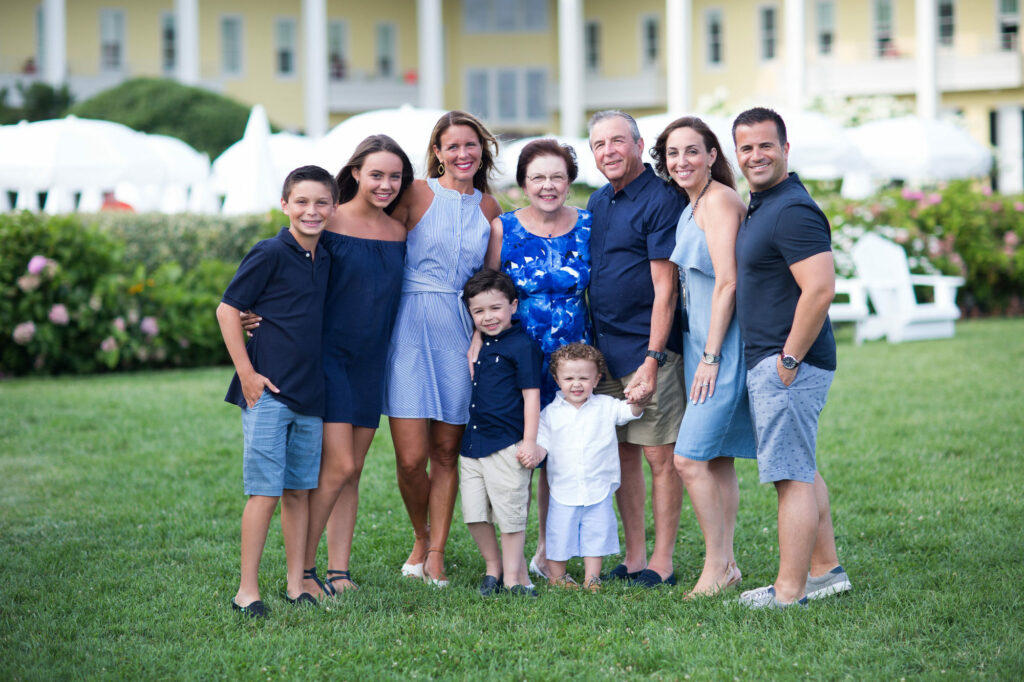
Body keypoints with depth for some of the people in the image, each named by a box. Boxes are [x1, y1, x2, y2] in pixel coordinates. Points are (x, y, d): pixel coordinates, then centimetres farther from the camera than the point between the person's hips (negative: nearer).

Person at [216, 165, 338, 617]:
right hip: (268, 392, -6)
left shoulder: (325, 261, 11)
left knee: (300, 491, 10)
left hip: (309, 393, 6)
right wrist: (246, 371, -13)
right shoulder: (270, 254, -9)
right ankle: (247, 590, -1)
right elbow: (227, 309, -9)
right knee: (265, 492, -7)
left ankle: (295, 586, 17)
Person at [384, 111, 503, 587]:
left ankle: (436, 555, 15)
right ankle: (421, 538, 19)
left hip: (460, 333, 3)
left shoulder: (488, 208, 12)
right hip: (411, 329, -3)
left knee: (446, 452, 5)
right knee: (411, 458, -7)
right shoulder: (417, 195, -1)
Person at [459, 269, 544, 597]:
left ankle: (513, 575, 7)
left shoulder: (523, 346, -7)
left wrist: (530, 442, -13)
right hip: (473, 443, 7)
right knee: (474, 512, 7)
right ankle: (493, 567, 23)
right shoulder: (481, 345, 15)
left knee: (509, 511, -2)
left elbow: (531, 395, -9)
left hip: (506, 444, -7)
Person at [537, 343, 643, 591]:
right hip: (563, 491, 0)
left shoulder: (605, 407, 2)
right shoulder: (550, 413, 1)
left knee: (596, 535, 7)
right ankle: (556, 576, 22)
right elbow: (542, 443, 1)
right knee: (559, 536, 6)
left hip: (598, 490, 1)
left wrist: (637, 401, -26)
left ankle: (591, 578, 18)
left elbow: (629, 411, -4)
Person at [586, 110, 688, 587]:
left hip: (645, 349, -7)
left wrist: (653, 357, -18)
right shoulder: (598, 203, 14)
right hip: (603, 350, 8)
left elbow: (664, 288, -14)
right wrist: (592, 346, 13)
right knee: (621, 454, 10)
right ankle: (634, 557, 18)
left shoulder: (661, 200, -10)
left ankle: (662, 563, 4)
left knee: (659, 455, -1)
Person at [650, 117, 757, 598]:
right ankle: (726, 565, 16)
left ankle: (717, 565, -3)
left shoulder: (719, 200, -12)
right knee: (718, 459, 11)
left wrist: (710, 356, -17)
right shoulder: (689, 209, 17)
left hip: (724, 342, -10)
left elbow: (726, 282, -17)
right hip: (700, 341, 10)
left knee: (690, 458, -12)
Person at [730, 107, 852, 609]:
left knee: (791, 475, -7)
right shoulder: (761, 206, 15)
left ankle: (789, 590, -3)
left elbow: (820, 289, -26)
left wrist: (789, 359, -21)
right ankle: (826, 570, 26)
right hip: (765, 362, 11)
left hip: (789, 365, -11)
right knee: (801, 470, 17)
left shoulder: (793, 211, -18)